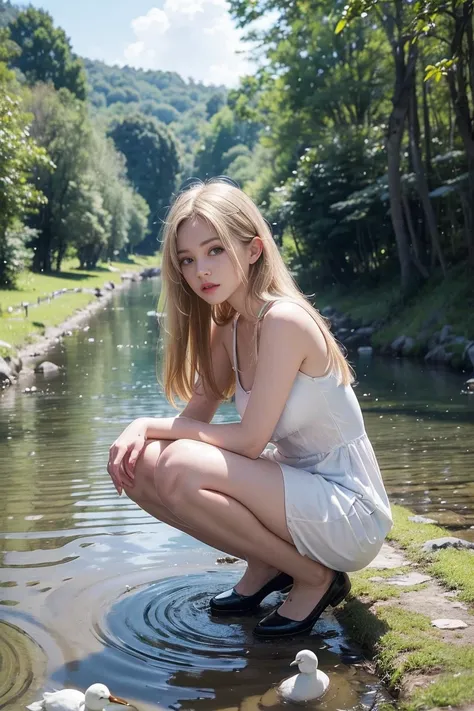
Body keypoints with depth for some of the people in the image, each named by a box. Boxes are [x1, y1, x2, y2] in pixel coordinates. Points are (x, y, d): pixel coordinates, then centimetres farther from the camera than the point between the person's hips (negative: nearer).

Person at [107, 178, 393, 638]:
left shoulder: (283, 319, -22)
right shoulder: (226, 327, 4)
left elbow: (250, 440, -22)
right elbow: (197, 416, 6)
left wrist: (155, 425, -12)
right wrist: (141, 429, -15)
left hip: (350, 514, -8)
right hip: (298, 489, 8)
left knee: (180, 469, -28)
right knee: (137, 466, -4)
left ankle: (316, 578, -6)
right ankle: (267, 565, 11)